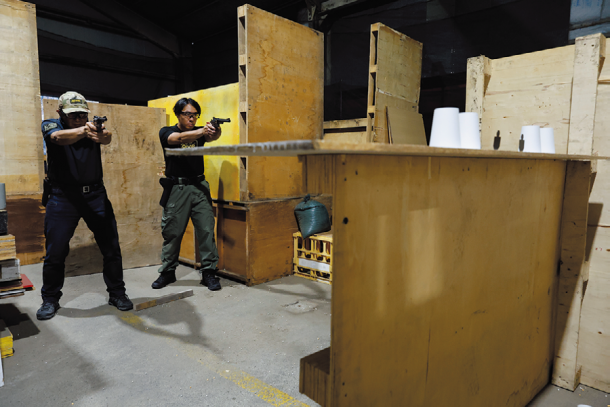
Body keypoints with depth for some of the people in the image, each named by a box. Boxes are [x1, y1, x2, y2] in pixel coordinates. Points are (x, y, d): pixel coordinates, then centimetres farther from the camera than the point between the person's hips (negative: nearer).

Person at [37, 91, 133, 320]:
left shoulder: (93, 127, 3)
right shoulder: (50, 126, 0)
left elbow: (107, 138, -20)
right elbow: (59, 138, -24)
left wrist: (102, 135, -45)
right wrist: (83, 131, -44)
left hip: (96, 195, 1)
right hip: (62, 198, -1)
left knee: (111, 248, 2)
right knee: (55, 252, 2)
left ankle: (117, 293, 18)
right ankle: (50, 300, 22)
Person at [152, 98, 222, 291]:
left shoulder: (199, 132, 11)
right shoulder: (166, 132, 2)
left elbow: (212, 137, -11)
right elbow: (180, 139, -20)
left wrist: (215, 130, -35)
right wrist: (202, 131, -35)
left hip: (199, 187, 2)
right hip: (176, 188, -2)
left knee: (206, 230, -3)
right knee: (172, 232, 5)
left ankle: (209, 272, 6)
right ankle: (167, 272, 21)